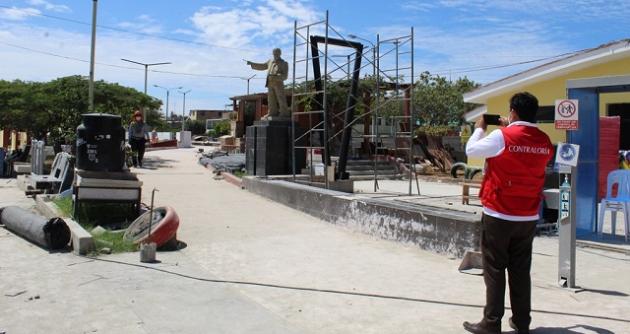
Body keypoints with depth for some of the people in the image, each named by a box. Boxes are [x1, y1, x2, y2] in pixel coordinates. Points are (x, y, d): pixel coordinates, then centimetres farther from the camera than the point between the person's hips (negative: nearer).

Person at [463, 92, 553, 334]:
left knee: (494, 270, 3)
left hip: (498, 216, -5)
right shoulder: (544, 142, 2)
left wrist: (479, 128, 13)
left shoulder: (501, 137, -14)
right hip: (528, 218, 5)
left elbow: (471, 150, -2)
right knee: (521, 270, 13)